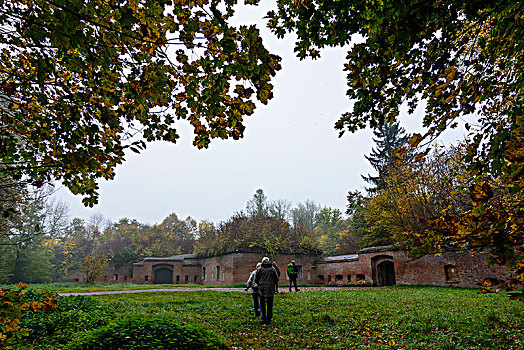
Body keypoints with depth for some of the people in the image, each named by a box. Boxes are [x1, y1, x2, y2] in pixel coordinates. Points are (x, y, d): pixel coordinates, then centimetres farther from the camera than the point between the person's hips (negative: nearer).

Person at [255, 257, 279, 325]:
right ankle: (268, 320, 12)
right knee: (269, 305, 9)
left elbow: (256, 280, 5)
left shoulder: (259, 269, 0)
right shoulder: (272, 269, 0)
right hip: (270, 290, 0)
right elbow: (277, 279, 2)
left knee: (262, 305, 12)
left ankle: (263, 318, 6)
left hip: (262, 289, 0)